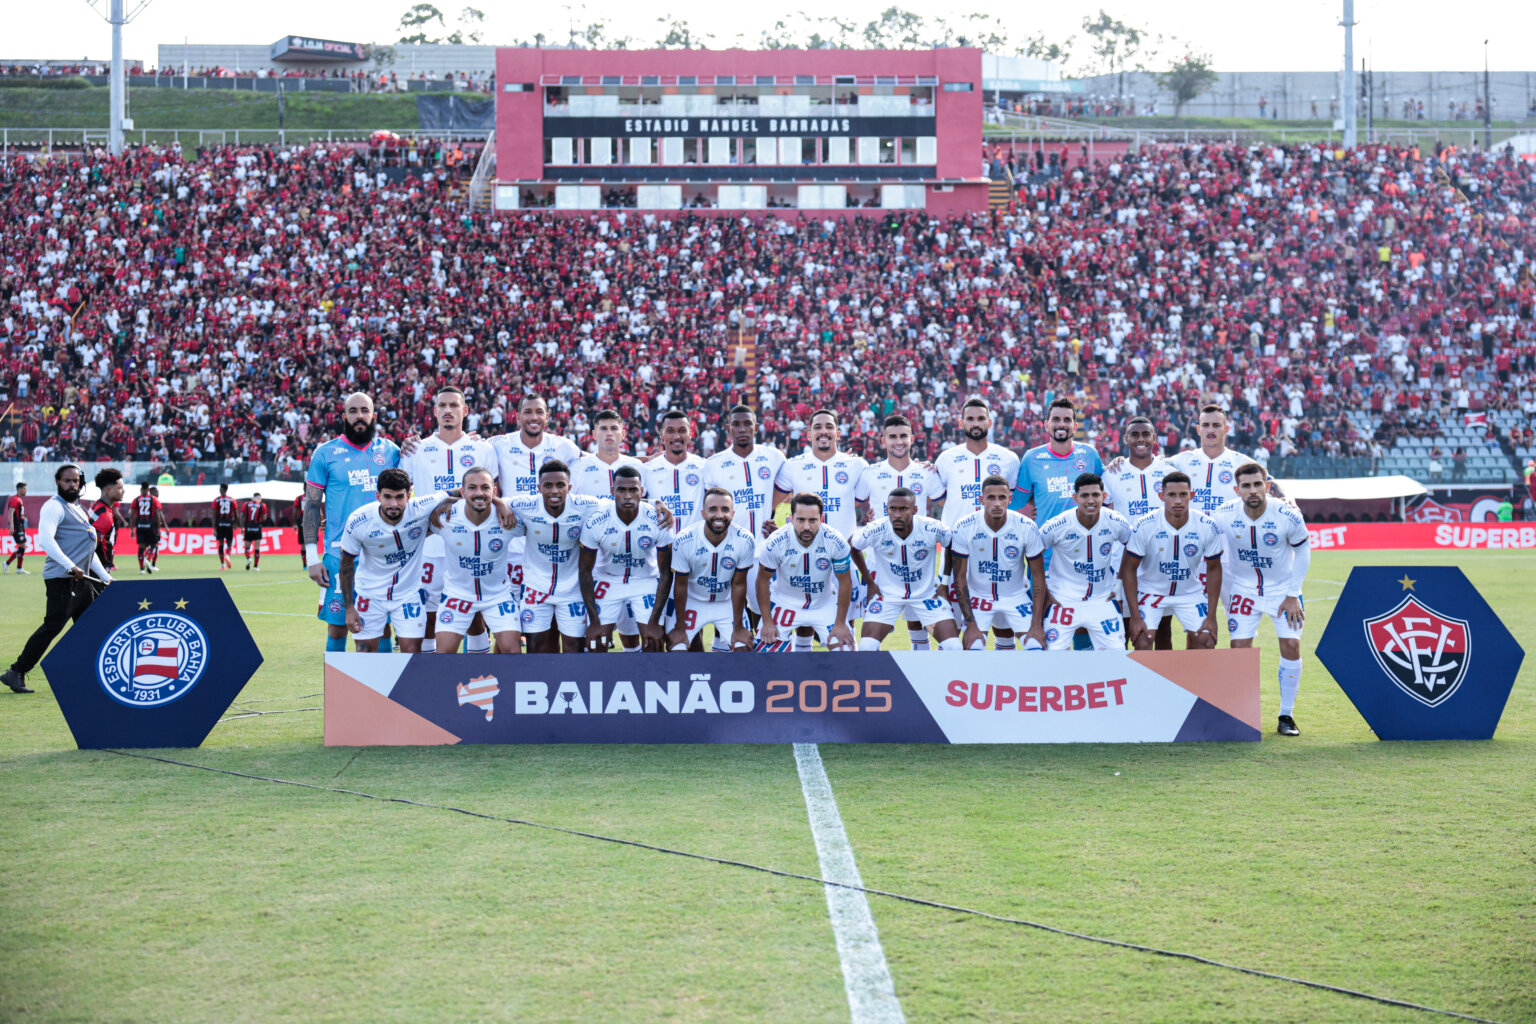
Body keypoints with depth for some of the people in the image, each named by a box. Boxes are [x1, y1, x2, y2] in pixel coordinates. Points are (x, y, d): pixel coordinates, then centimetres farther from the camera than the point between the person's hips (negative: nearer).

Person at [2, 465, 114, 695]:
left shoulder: (79, 509, 23)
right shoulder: (54, 507, -6)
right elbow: (46, 539, -21)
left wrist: (106, 577, 23)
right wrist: (70, 566, -26)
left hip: (82, 579, 9)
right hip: (61, 579, -9)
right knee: (52, 626, -13)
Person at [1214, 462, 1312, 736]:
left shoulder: (1288, 516, -23)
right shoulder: (1224, 516, -20)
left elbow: (1303, 550, -5)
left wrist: (1293, 595, -6)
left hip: (1282, 588, -1)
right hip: (1244, 588, 1)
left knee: (1291, 645, -10)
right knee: (1240, 646, -9)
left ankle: (1286, 716, 4)